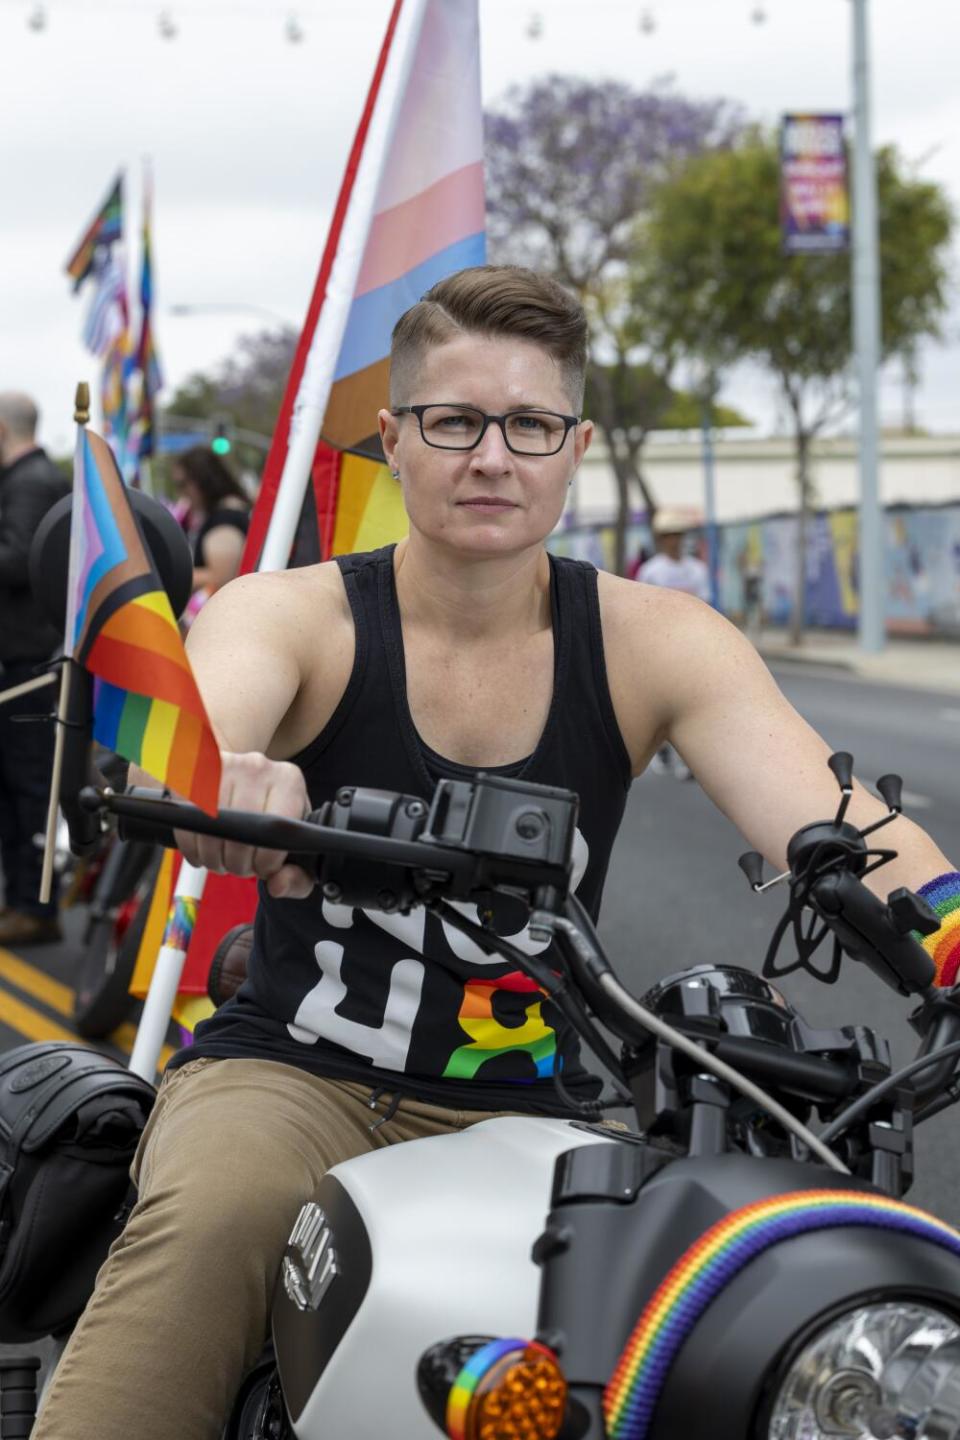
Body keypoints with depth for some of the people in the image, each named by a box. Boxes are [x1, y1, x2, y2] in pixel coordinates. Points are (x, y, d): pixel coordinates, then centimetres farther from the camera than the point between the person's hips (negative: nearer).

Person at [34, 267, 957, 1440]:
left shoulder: (655, 642, -2)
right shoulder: (294, 616, -5)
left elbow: (838, 826, -15)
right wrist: (215, 780, -54)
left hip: (526, 1110, 2)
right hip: (291, 1070, -1)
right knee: (210, 1222, -34)